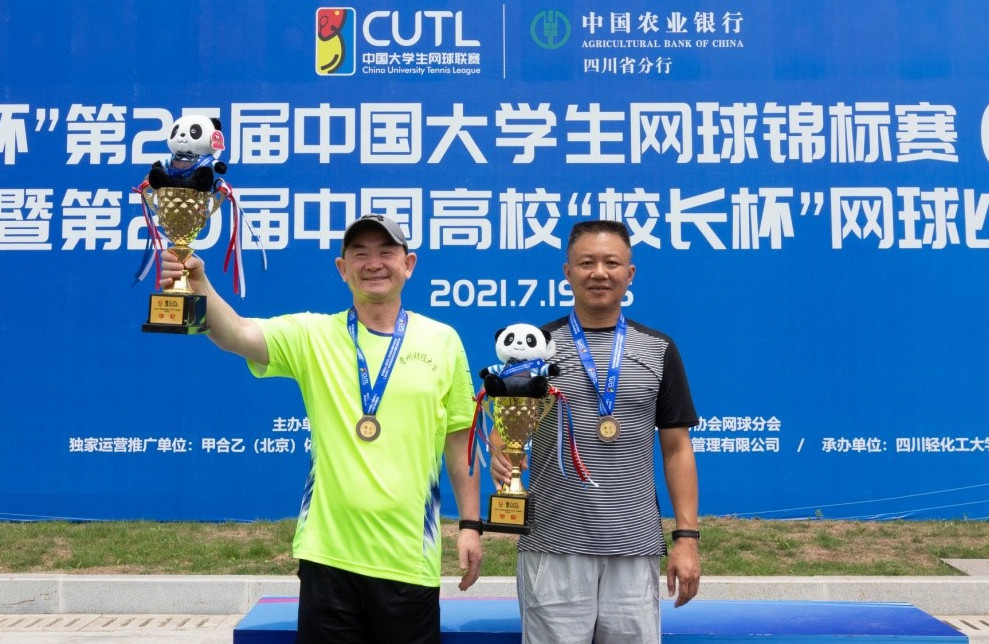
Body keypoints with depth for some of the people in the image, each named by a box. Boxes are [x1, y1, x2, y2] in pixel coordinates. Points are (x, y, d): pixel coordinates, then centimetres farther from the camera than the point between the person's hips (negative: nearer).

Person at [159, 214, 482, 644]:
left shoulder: (442, 341, 3)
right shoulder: (311, 335, -1)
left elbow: (460, 440, 8)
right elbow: (238, 335, -19)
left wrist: (470, 523, 5)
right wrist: (199, 288, -38)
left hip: (409, 556, 1)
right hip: (328, 552, 0)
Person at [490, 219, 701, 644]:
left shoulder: (658, 350, 6)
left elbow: (676, 448, 7)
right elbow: (503, 427, 3)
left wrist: (686, 536, 0)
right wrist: (502, 457, -21)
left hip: (636, 550, 2)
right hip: (552, 549, -1)